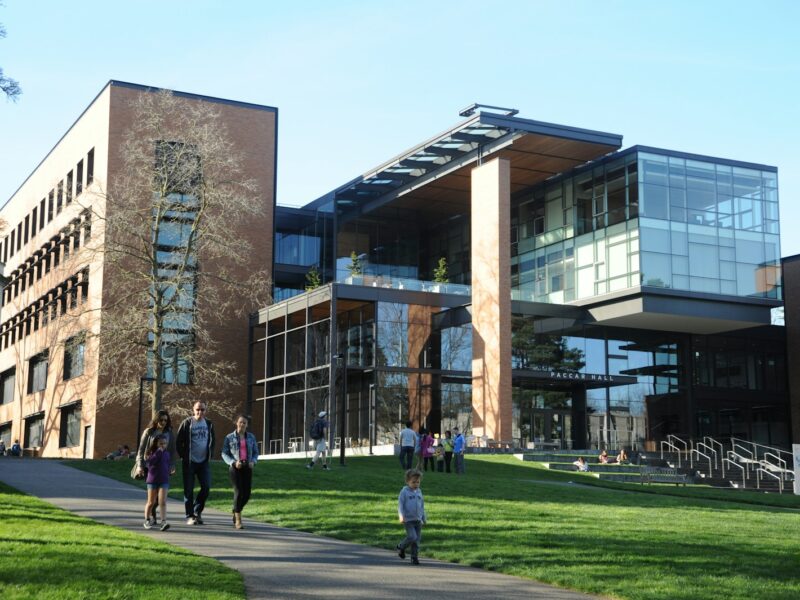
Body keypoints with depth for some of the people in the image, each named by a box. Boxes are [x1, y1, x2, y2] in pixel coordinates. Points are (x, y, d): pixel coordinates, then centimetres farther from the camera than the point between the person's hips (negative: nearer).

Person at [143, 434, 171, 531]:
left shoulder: (166, 453, 6)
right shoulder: (151, 453, -4)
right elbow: (149, 462, -22)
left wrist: (168, 469, 2)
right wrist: (158, 452, -22)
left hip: (164, 480, 1)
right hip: (152, 480, -1)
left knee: (162, 502, -10)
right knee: (151, 502, 8)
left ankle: (163, 522, -16)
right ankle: (147, 521, 27)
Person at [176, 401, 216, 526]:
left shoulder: (209, 424, 8)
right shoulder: (187, 423, -5)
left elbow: (212, 441, 18)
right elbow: (178, 441, -1)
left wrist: (210, 455, 8)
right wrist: (182, 456, -5)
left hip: (204, 461, 3)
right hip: (189, 462, -3)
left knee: (206, 487, -3)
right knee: (188, 490, 0)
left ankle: (197, 511, 14)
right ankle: (190, 516, 7)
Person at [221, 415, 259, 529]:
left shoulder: (251, 437, 9)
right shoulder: (229, 437, 2)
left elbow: (255, 453, 13)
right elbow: (224, 454, 1)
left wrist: (253, 462, -8)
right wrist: (233, 463, -16)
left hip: (247, 468, 3)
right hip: (234, 468, -3)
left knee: (246, 494, 0)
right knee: (238, 492, -13)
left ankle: (236, 511, 30)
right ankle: (238, 520, -5)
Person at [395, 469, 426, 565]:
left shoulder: (419, 492, 11)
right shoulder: (404, 492, -5)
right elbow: (400, 505, -8)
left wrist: (424, 518, 23)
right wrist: (401, 516, -20)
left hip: (418, 520, 5)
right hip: (408, 520, -5)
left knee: (417, 539, 4)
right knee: (412, 537, -16)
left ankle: (414, 557, 14)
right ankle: (401, 547, 11)